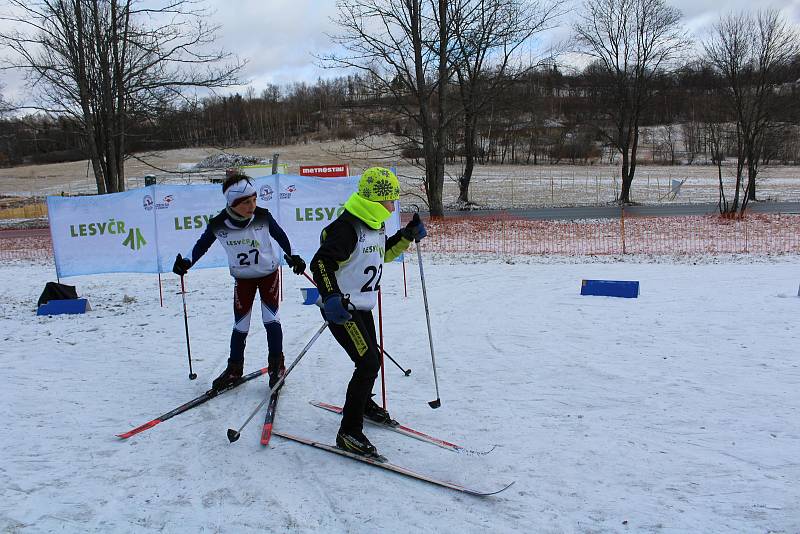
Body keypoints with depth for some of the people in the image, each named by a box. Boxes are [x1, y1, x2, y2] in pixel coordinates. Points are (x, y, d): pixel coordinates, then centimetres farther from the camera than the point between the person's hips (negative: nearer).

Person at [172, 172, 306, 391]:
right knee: (240, 325, 3)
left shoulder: (263, 216, -20)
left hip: (269, 273, -1)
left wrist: (294, 257, 2)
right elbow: (202, 244, -3)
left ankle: (276, 365, 7)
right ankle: (234, 369, 20)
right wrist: (186, 262, -16)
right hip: (242, 278, 1)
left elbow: (280, 235, -2)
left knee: (270, 318, -8)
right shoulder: (218, 225, -20)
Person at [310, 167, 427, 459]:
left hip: (361, 307, 10)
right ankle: (348, 433, -6)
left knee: (371, 358, 23)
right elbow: (321, 262, -32)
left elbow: (383, 253, 23)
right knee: (369, 363, -15)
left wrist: (407, 235, 8)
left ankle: (364, 403, 50)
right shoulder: (348, 227, -24)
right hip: (341, 309, -10)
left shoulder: (374, 224, 6)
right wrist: (330, 297, -46)